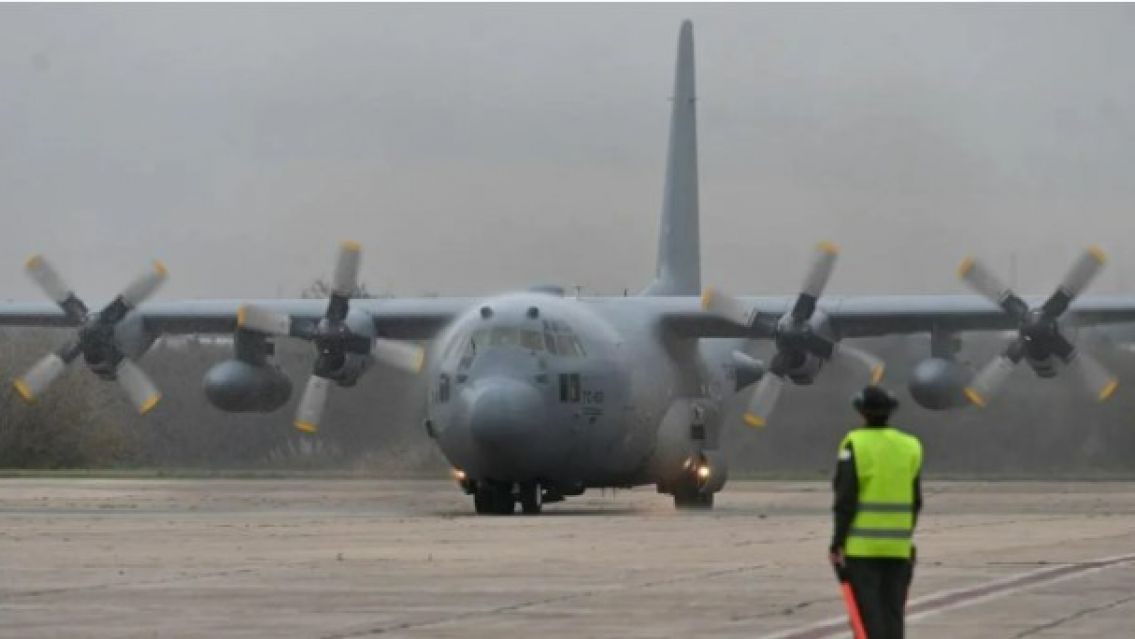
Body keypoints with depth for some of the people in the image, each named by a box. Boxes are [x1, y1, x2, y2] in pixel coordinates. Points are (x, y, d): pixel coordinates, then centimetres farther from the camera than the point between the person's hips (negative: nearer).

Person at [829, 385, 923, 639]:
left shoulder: (855, 445, -9)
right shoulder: (910, 447, 6)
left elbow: (846, 499, -12)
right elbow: (915, 501, 9)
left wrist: (837, 543, -8)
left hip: (861, 547, -4)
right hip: (898, 548, 4)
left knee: (868, 613, -3)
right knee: (892, 614, 9)